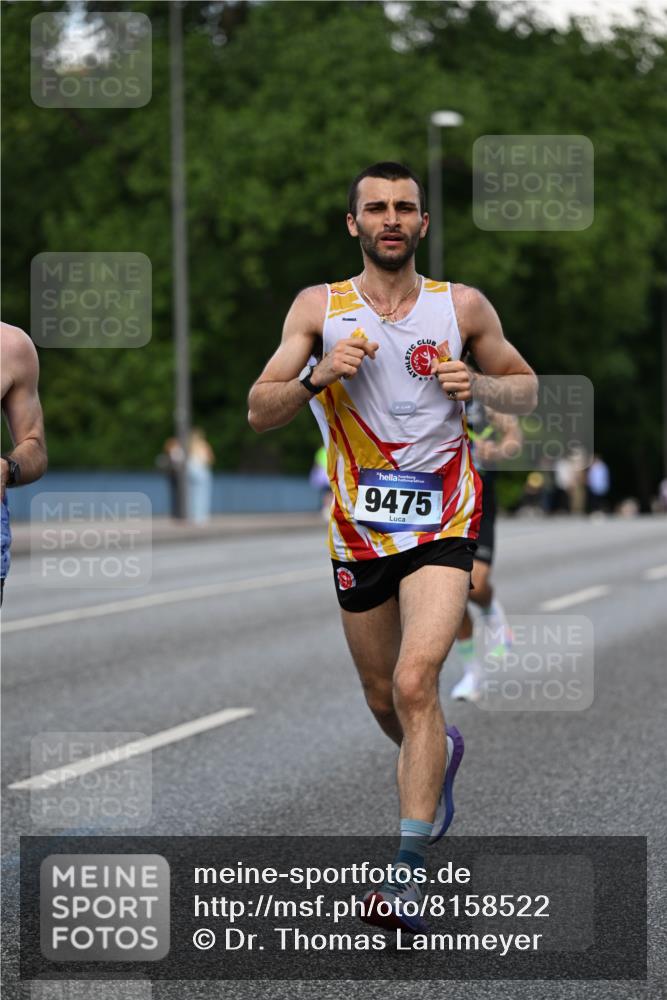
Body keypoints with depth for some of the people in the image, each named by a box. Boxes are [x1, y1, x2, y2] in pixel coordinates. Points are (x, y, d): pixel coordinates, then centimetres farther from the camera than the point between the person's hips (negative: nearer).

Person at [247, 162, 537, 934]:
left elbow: (527, 390, 12)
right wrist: (318, 378, -22)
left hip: (442, 520, -2)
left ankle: (407, 871, -18)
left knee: (414, 682, -20)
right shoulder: (318, 308, 1)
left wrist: (478, 385, -10)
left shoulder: (462, 307, 1)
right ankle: (440, 755, 51)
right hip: (358, 525, 3)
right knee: (384, 698, 15)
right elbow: (259, 413, -3)